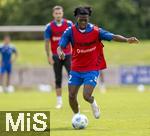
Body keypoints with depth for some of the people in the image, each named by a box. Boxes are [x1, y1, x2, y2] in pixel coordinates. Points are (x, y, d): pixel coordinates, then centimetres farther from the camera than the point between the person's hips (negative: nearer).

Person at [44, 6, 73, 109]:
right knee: (58, 79, 4)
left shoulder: (69, 24, -1)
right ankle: (59, 102, 10)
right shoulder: (49, 27, -2)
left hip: (68, 55, 0)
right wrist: (49, 57, -3)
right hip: (56, 56, 0)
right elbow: (47, 42, 1)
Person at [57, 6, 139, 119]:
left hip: (92, 69, -2)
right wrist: (60, 52, -36)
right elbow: (60, 46, -11)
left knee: (86, 96, -15)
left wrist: (127, 40, -32)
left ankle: (93, 104, 23)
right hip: (76, 69, 2)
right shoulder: (70, 31, -7)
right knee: (72, 96, 1)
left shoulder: (96, 31, -10)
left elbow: (113, 37, -15)